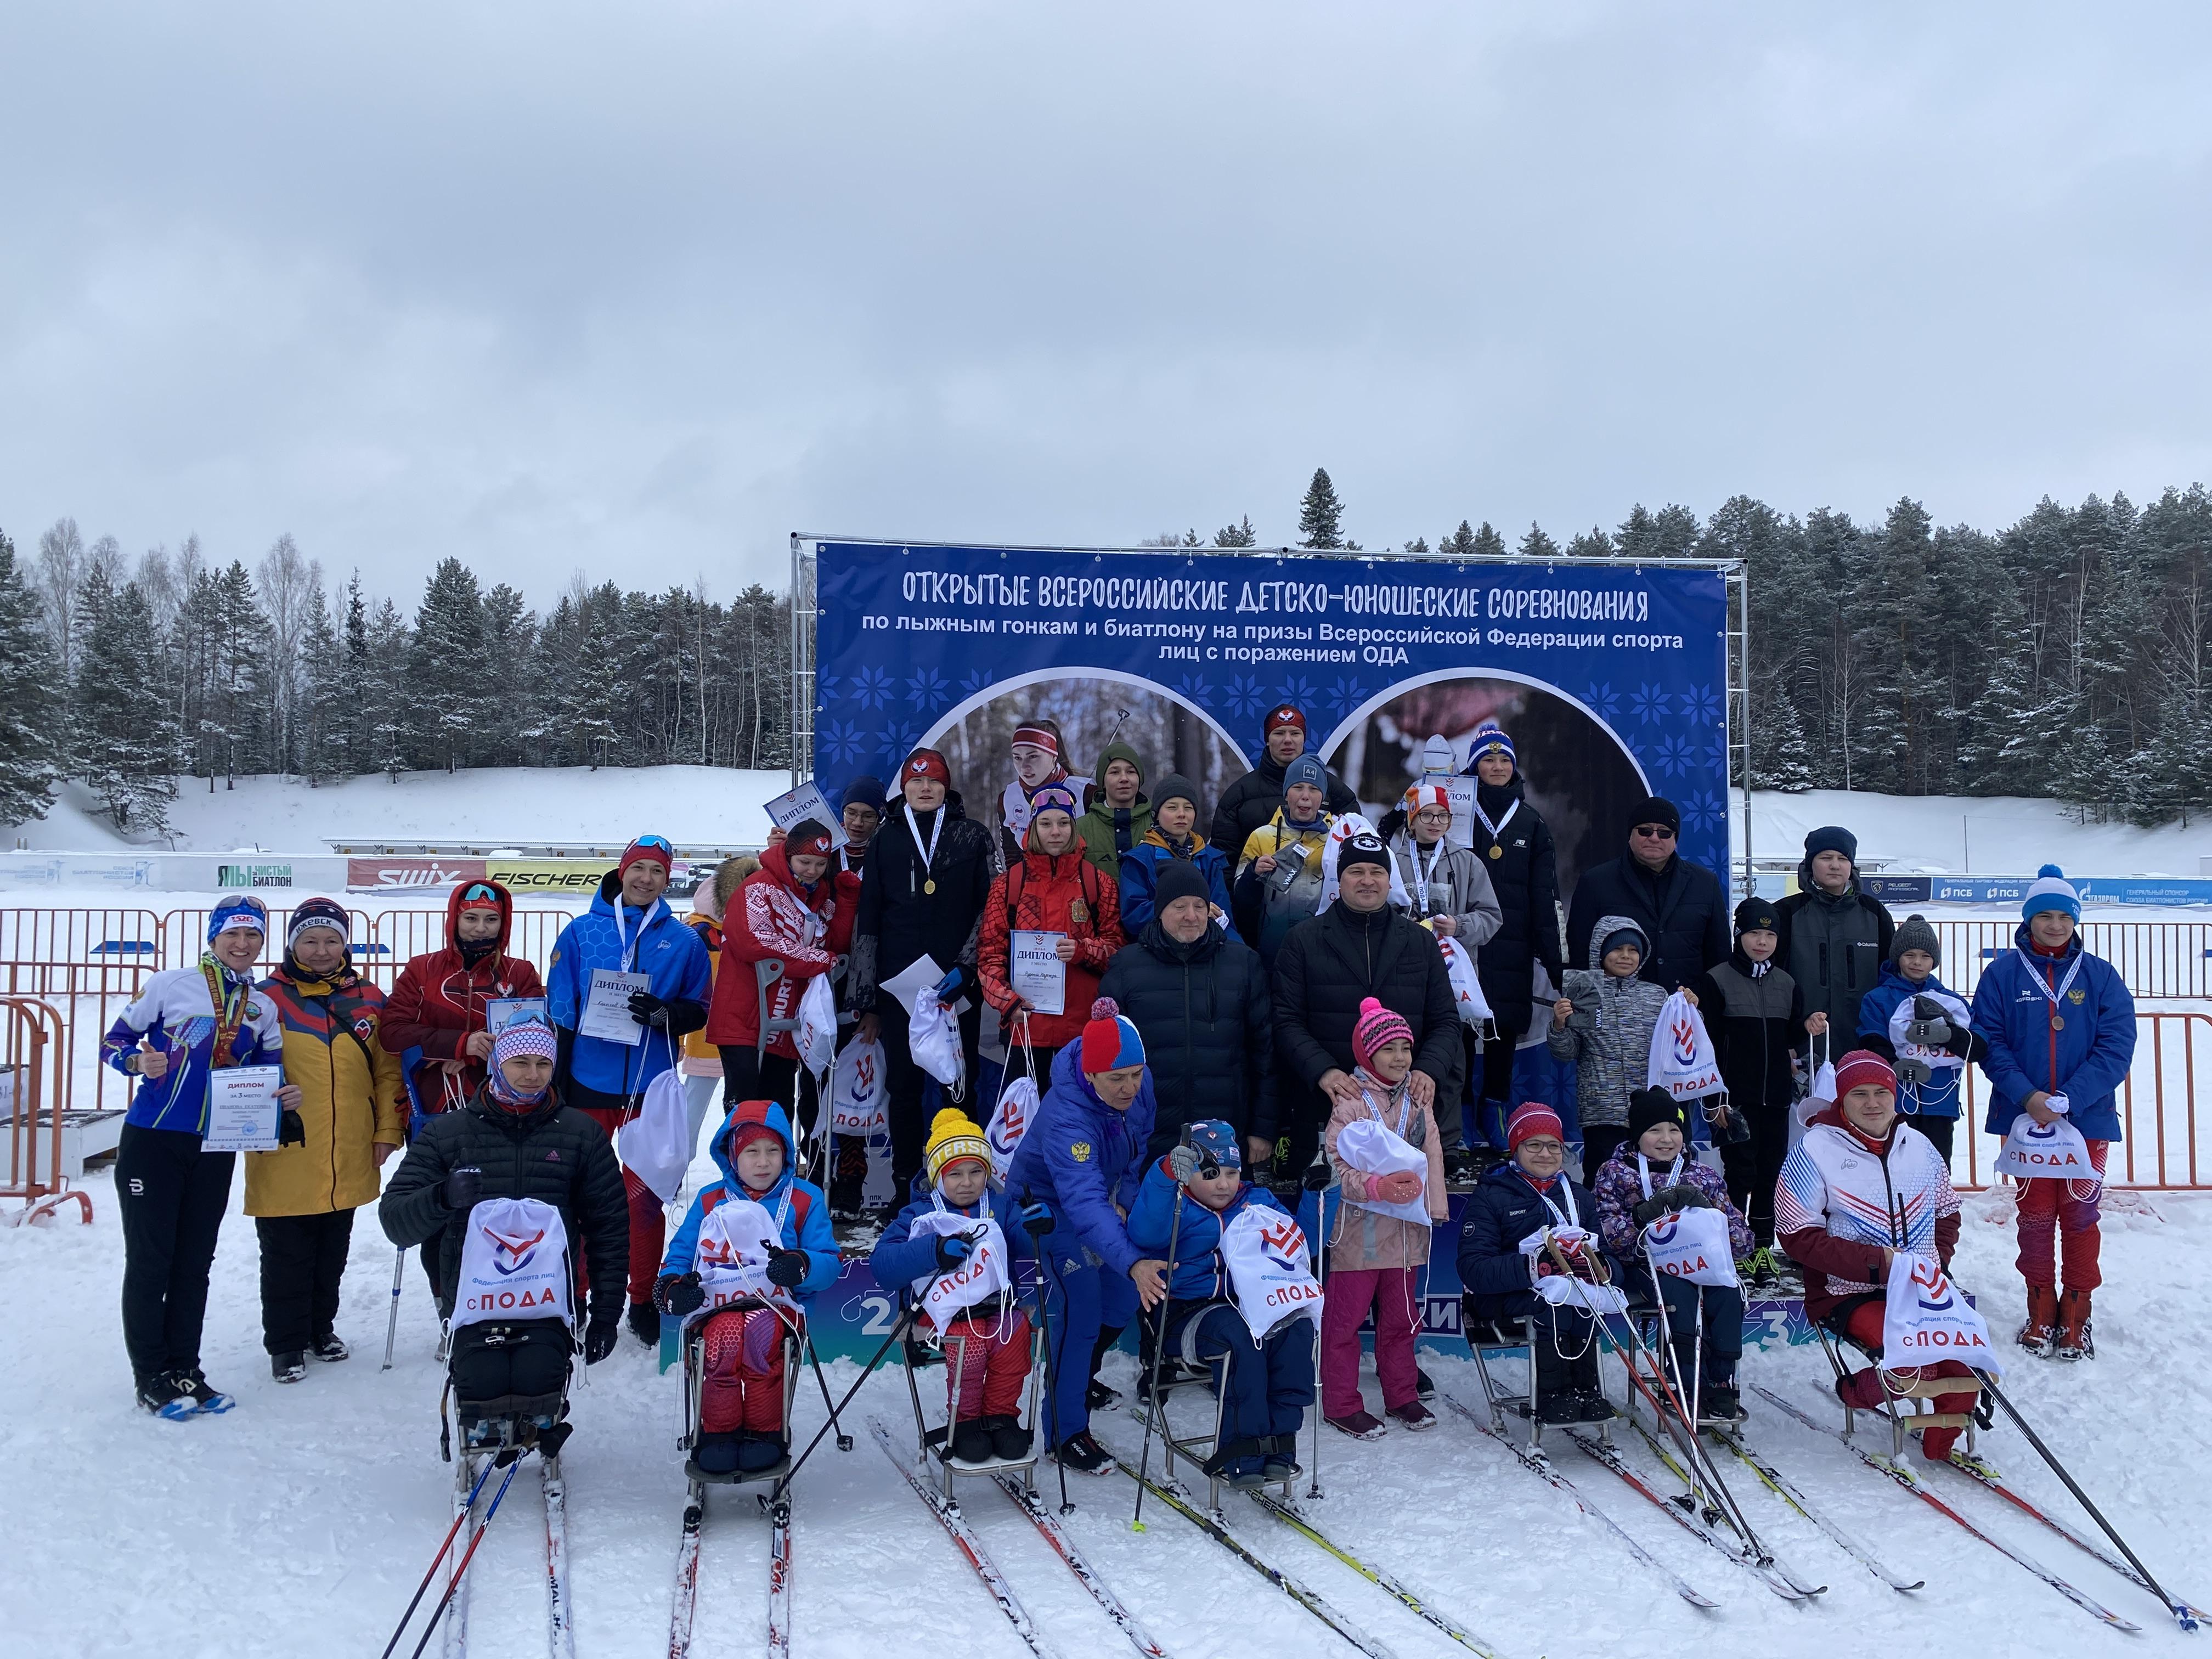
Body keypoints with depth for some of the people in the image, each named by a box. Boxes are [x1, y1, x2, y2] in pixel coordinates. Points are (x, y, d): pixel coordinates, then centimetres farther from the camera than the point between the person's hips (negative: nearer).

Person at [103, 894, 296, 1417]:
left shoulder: (263, 1008, 10)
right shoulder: (170, 985, -4)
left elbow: (271, 1074, 14)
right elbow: (114, 1041, -2)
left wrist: (286, 1095, -8)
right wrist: (139, 1061, -22)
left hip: (216, 1151, 4)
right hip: (152, 1141, -4)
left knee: (195, 1262, 11)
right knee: (150, 1259, 0)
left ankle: (184, 1369, 20)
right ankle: (152, 1376, 11)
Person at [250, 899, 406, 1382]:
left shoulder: (368, 999, 6)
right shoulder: (268, 997, -4)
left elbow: (389, 1068, 8)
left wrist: (389, 1130, 3)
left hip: (348, 1162, 3)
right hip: (286, 1159, -3)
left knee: (332, 1254, 17)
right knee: (287, 1258, 5)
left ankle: (321, 1328, 34)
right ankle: (285, 1343, 19)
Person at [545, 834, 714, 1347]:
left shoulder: (684, 942, 4)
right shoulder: (581, 933, 3)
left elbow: (700, 1011, 6)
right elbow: (557, 1011, 3)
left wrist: (665, 1014, -15)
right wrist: (555, 1080, -1)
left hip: (651, 1087, 0)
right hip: (587, 1083, 0)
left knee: (645, 1196, 5)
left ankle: (644, 1303, 17)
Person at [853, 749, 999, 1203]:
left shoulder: (973, 837, 8)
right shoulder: (886, 841, 12)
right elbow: (867, 922, 12)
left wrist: (965, 966, -8)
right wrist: (867, 999, 7)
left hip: (959, 988, -1)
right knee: (903, 1086, 3)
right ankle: (905, 1187, 11)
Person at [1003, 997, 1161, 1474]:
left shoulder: (1139, 1083, -22)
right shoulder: (1066, 1117, -42)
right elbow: (1085, 1203, -53)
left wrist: (1124, 1198, -1)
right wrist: (1133, 1262, -63)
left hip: (1101, 1195, 7)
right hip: (1049, 1202, -7)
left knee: (1123, 1296, 12)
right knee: (1080, 1308, -16)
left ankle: (1080, 1377, 39)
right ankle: (1065, 1434, -4)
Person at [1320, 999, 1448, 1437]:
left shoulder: (1418, 1104, 9)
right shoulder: (1350, 1104, -10)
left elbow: (1433, 1158, 11)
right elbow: (1340, 1167, -15)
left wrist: (1433, 1205, 1)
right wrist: (1379, 1186, -28)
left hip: (1407, 1229, 6)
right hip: (1360, 1229, -6)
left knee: (1401, 1317, 16)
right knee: (1345, 1318, 0)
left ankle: (1402, 1396, 29)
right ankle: (1341, 1404, 10)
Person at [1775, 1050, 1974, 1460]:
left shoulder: (1918, 1146, 9)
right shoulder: (1816, 1149, -8)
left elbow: (1947, 1214, 20)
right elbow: (1798, 1236, -11)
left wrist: (1935, 1262, 1)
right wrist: (1874, 1261, -17)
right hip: (1848, 1294, -5)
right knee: (1914, 1357, -27)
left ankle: (1940, 1443, 11)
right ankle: (1858, 1391, 6)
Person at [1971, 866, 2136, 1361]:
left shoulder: (2101, 976, 0)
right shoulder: (2002, 975, 0)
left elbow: (2116, 1047, -6)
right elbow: (1989, 1041, -4)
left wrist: (2068, 1100, -16)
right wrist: (2027, 1095, -17)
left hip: (2087, 1117, 0)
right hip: (2024, 1116, 0)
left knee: (2079, 1214, 5)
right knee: (2035, 1214, 8)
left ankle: (2076, 1315, 18)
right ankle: (2041, 1310, 22)